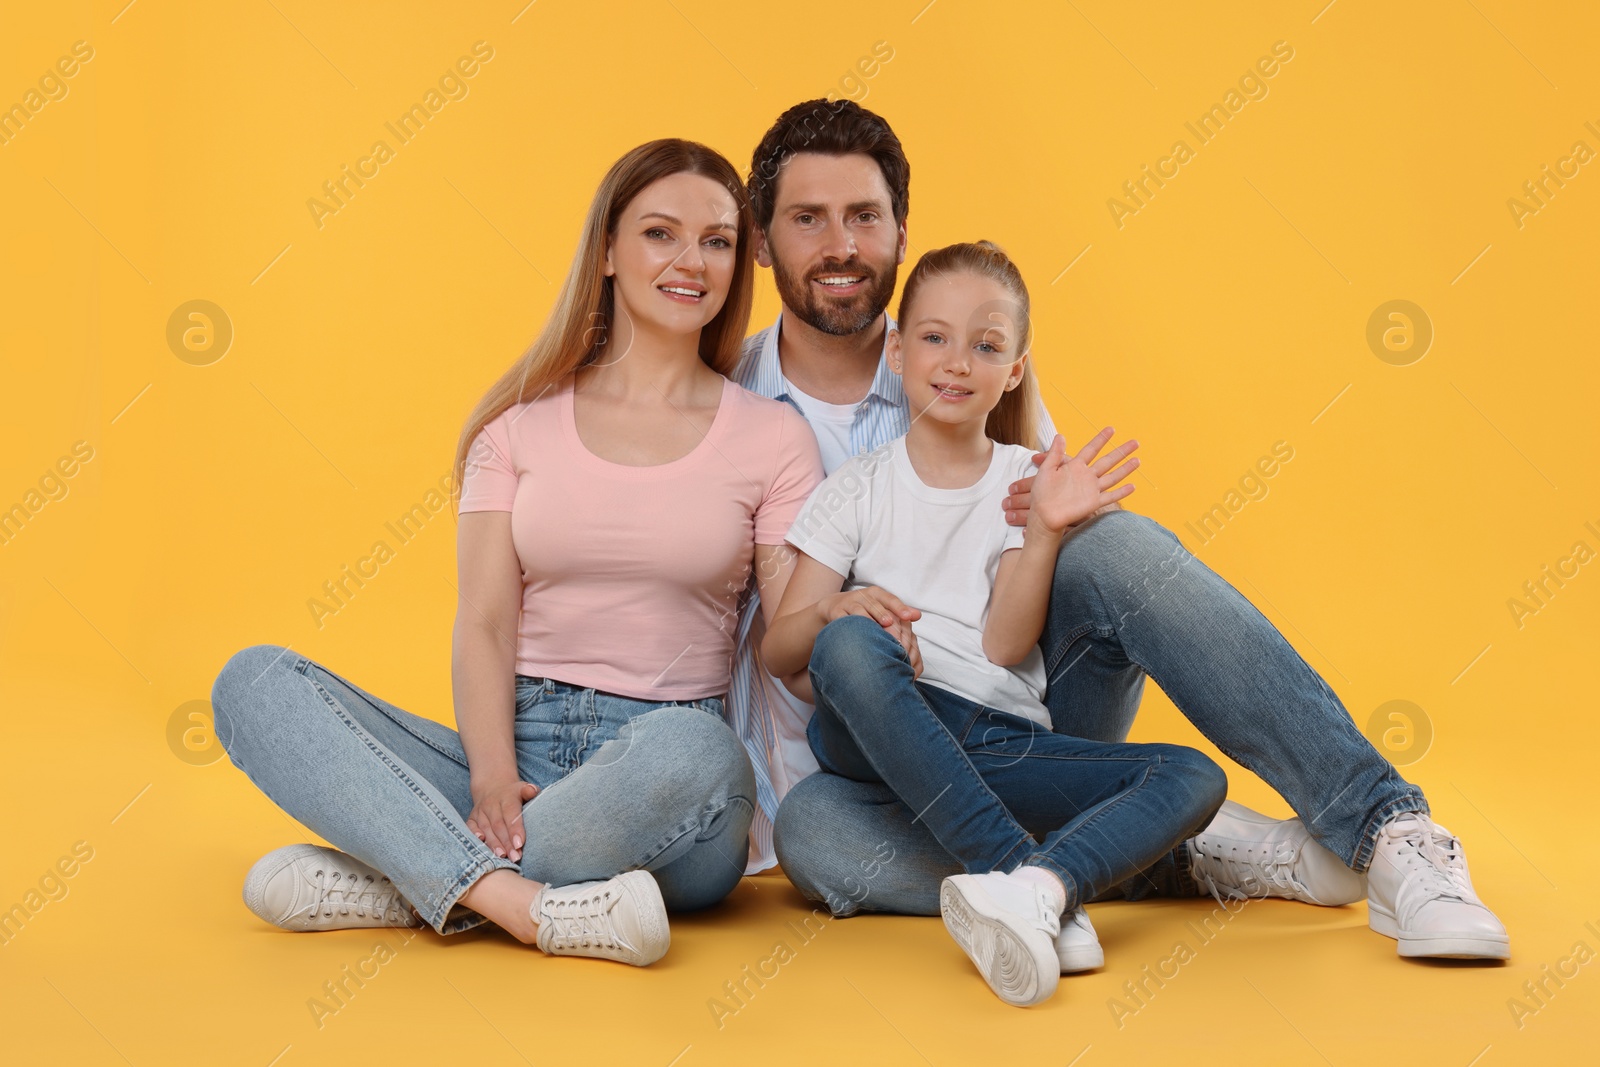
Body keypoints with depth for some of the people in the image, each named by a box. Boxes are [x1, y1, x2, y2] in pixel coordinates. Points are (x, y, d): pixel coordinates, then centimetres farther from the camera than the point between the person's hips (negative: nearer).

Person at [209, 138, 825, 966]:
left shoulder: (772, 438, 8)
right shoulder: (522, 420, 11)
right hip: (516, 746, 2)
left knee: (689, 749, -39)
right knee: (255, 682, -18)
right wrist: (493, 778, -16)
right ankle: (520, 902, -34)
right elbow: (484, 624, 1)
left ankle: (416, 886, -22)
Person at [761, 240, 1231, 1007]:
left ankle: (1036, 889, -48)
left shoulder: (1026, 480, 11)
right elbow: (777, 650, 2)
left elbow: (1005, 644, -1)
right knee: (849, 643, -35)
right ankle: (1012, 865, -41)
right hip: (874, 733, -2)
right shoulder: (856, 490, 8)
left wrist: (1045, 531, -13)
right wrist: (834, 612, -20)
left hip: (1000, 739, 2)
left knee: (1194, 777, -19)